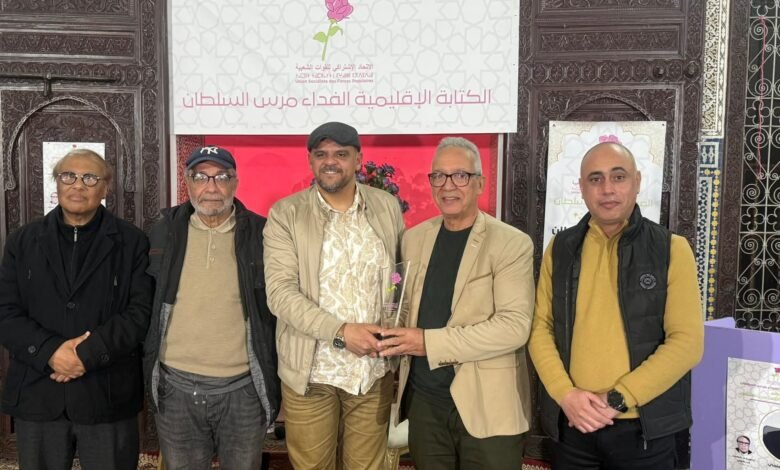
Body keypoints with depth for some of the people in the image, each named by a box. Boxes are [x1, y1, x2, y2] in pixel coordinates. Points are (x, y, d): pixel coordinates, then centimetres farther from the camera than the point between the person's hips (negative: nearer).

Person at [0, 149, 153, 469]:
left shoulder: (131, 243, 1)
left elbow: (141, 311, -7)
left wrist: (88, 352, -17)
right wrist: (50, 352, -14)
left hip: (108, 396, -2)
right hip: (36, 396, 2)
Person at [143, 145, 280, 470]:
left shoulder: (260, 234, -3)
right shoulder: (164, 232, 2)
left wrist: (272, 380, 3)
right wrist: (149, 369, 8)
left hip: (243, 388, -1)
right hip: (176, 387, 2)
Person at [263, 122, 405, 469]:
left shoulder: (387, 207, 4)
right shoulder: (285, 214, -6)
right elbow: (280, 292, -14)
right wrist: (340, 332, -21)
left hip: (374, 369, 2)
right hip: (310, 373, -2)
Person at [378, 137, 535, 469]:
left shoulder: (512, 244, -9)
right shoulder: (414, 239, 7)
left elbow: (515, 325, -17)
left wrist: (430, 342, -21)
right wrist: (400, 342, -7)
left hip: (487, 407, -4)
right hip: (423, 399, 4)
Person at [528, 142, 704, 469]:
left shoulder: (671, 249, -3)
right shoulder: (560, 249, 4)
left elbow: (688, 341, -9)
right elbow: (541, 328, 3)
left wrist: (617, 400, -14)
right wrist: (565, 394, -11)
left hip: (644, 426, -2)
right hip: (572, 423, 2)